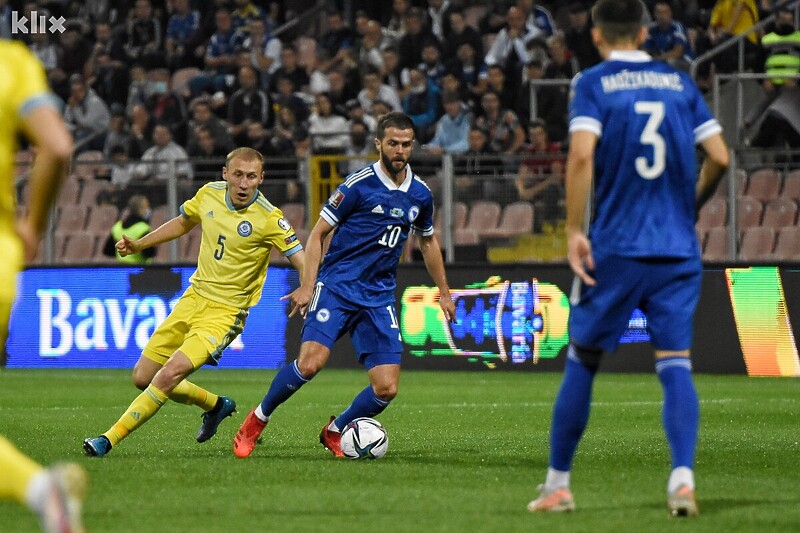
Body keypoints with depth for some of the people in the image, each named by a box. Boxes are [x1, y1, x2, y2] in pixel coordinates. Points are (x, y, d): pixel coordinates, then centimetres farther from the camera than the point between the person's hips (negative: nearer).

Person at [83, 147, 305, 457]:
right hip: (193, 299, 7)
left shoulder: (269, 219, -17)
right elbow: (183, 223, 21)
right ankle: (215, 405, 31)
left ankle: (109, 440, -17)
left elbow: (302, 262, -18)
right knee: (143, 377, 8)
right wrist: (139, 244, 18)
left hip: (225, 312, -6)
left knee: (170, 374, -24)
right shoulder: (208, 194, -1)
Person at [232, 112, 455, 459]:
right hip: (336, 286, -5)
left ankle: (335, 432, 20)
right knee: (311, 362, -25)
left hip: (379, 297, 5)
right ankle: (256, 420, -3)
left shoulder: (420, 195, 8)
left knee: (386, 389, -7)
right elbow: (318, 234, -3)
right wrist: (307, 286, -12)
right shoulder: (359, 184, -7)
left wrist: (443, 293, 28)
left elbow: (428, 242, 27)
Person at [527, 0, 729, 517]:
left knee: (582, 361, 9)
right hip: (678, 248, 2)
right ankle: (683, 475, -20)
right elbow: (719, 156, 4)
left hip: (615, 248, -2)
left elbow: (582, 154, -16)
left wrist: (574, 231, -12)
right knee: (676, 364, 0)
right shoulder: (679, 81, 9)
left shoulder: (593, 83, -1)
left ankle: (558, 484, 15)